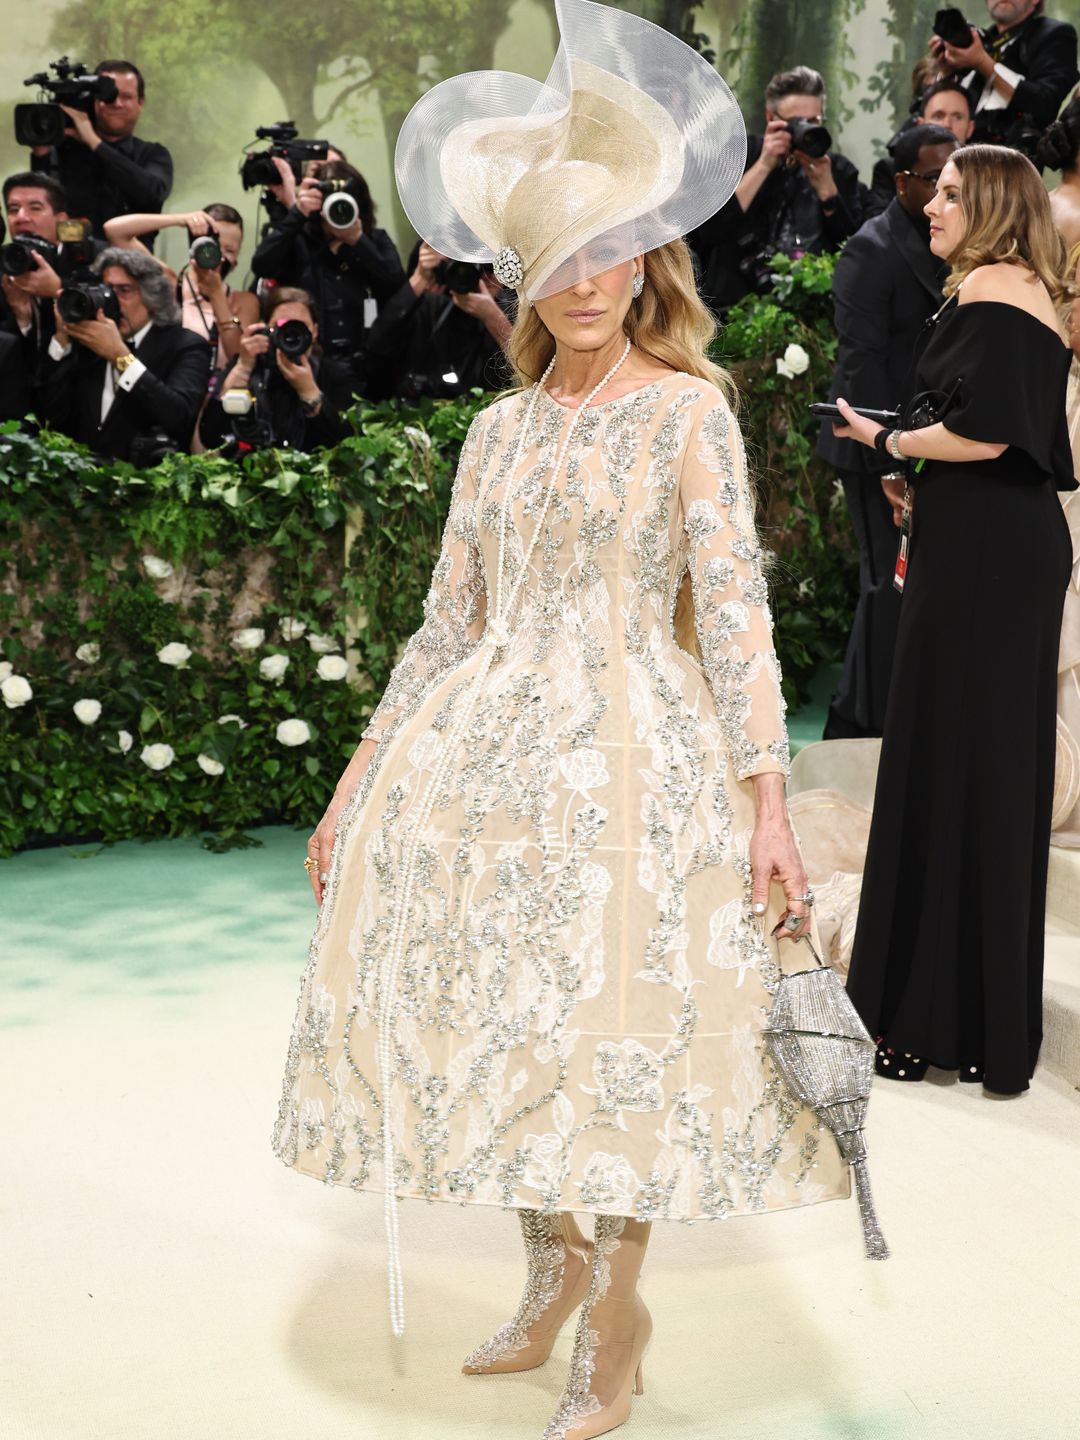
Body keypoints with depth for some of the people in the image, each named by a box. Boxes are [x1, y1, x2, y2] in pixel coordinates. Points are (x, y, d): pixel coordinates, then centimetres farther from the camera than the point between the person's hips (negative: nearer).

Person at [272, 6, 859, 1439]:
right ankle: (554, 1263, 34)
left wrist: (766, 799, -20)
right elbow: (449, 621, 13)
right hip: (486, 743, 5)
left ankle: (616, 1323, 21)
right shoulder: (500, 428, 11)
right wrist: (360, 779, 13)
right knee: (494, 1014, 10)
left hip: (631, 750, -5)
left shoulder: (690, 409, -3)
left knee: (613, 1027, 0)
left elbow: (736, 609, -10)